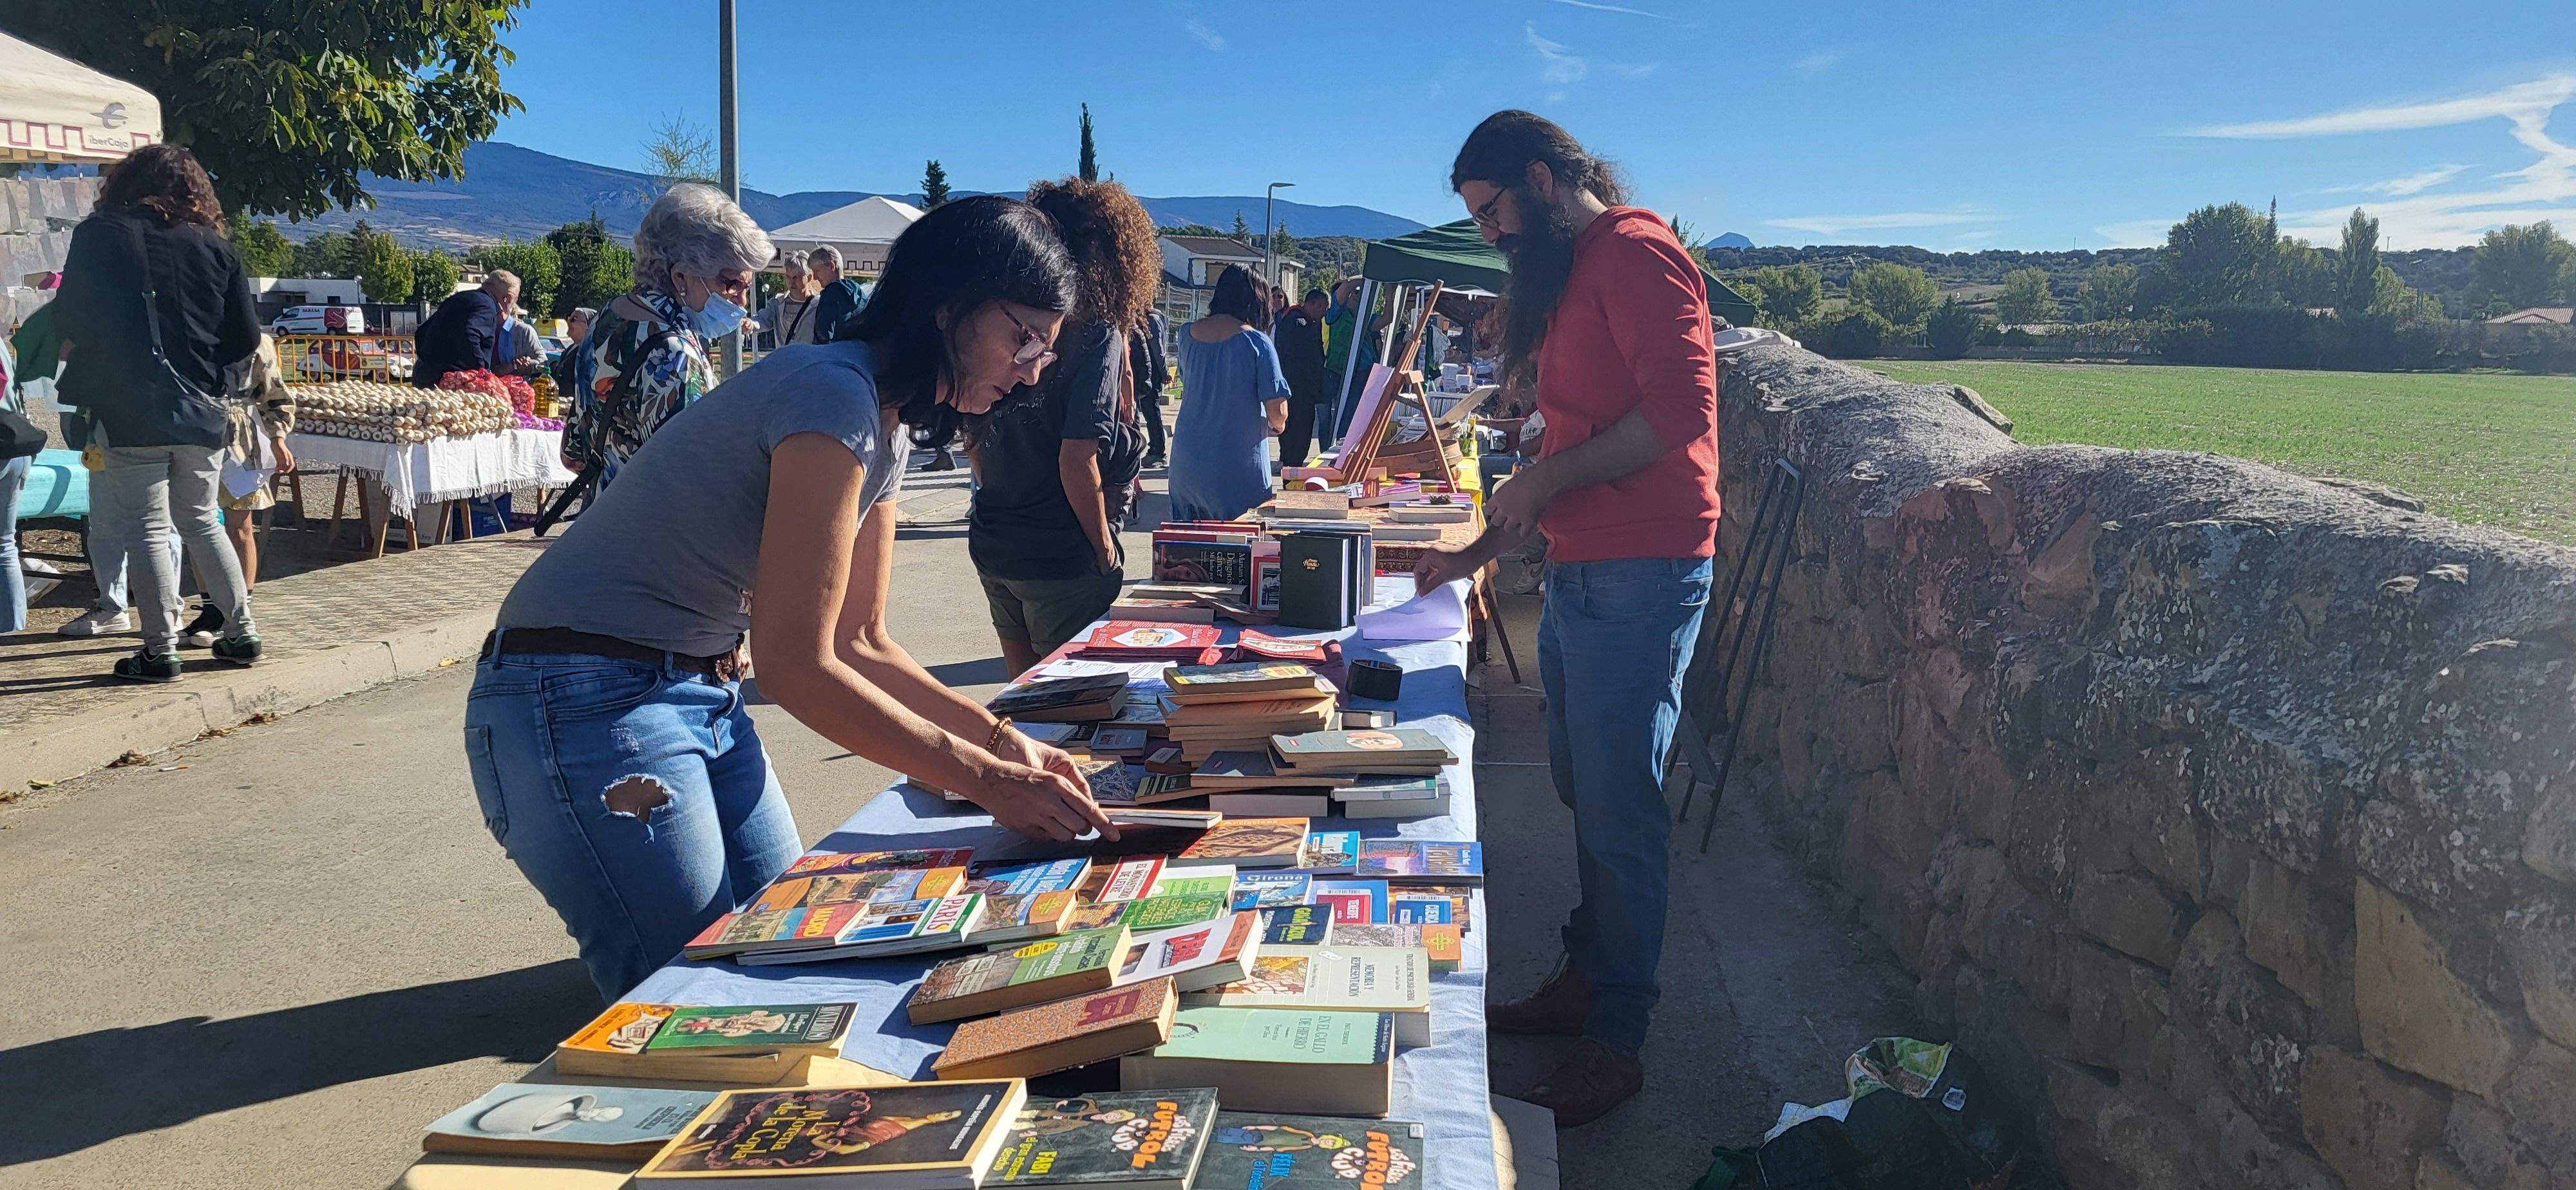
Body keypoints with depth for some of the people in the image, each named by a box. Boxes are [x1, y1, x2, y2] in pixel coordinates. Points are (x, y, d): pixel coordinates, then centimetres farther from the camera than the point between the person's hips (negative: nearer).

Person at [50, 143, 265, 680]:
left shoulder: (99, 236, -4)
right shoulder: (215, 247, 2)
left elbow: (70, 321, -1)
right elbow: (247, 338, 3)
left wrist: (113, 345, 19)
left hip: (130, 412, -3)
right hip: (200, 412, 3)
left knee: (147, 529, 3)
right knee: (201, 521, 17)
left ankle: (161, 651, 4)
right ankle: (242, 632, 17)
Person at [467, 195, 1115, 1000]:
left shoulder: (884, 427, 8)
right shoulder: (835, 396, -22)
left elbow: (860, 644, 11)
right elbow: (796, 665, -24)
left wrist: (1004, 739, -1)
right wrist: (987, 780, -22)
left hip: (700, 695, 10)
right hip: (589, 706, -9)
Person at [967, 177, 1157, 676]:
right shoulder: (1098, 337, -15)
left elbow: (975, 443, 10)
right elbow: (1078, 460, -20)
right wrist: (1106, 549, -7)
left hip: (993, 545, 6)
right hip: (1063, 559, -6)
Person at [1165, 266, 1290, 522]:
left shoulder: (1188, 334, 3)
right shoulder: (1256, 342, -11)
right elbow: (1277, 410, -14)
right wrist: (1277, 425, 10)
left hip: (1186, 462, 5)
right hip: (1238, 468, -5)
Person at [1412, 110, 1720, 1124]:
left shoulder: (1636, 253, -11)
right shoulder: (1566, 275, 21)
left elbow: (1681, 410, -23)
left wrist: (1546, 479, -15)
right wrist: (1481, 550, 21)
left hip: (1641, 575, -10)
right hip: (1578, 574, 10)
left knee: (1619, 811, -3)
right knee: (1582, 793, 16)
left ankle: (1616, 1039, 8)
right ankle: (1585, 980, 29)